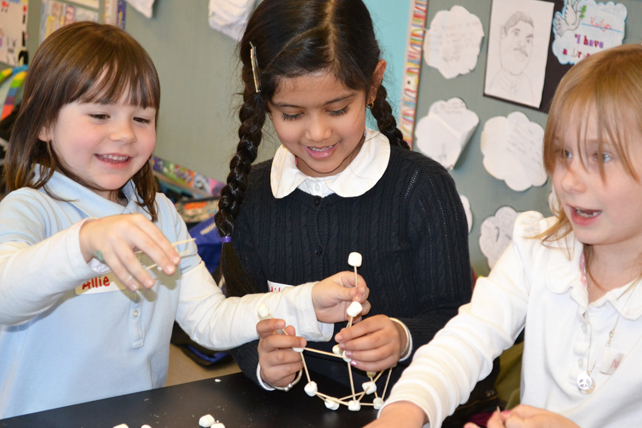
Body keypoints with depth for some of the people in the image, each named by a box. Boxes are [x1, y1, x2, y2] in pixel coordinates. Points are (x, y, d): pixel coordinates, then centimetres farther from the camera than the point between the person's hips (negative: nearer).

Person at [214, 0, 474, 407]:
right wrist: (262, 363, -15)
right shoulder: (250, 194, 3)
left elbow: (453, 318, -5)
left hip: (400, 404, -2)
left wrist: (405, 338, -23)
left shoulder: (423, 187, -6)